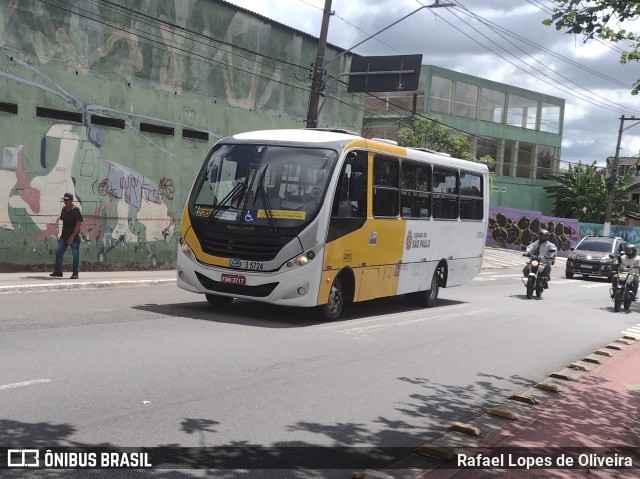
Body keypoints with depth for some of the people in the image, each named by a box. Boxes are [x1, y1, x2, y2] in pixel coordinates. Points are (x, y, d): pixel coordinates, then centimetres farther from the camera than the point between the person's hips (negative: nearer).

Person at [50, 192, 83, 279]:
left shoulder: (76, 210, -12)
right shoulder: (64, 209, 9)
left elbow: (78, 224, -16)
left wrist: (72, 236, -20)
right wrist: (63, 234, 15)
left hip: (74, 237, -7)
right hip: (64, 236, 7)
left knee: (75, 256, 1)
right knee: (58, 253, 3)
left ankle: (75, 273, 9)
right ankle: (58, 271, 9)